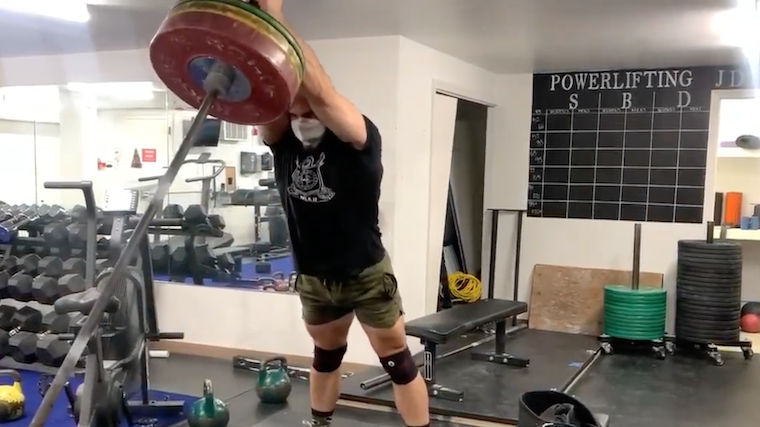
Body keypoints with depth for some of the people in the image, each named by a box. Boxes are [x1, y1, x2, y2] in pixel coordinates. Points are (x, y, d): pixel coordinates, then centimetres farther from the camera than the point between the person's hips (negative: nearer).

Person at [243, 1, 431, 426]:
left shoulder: (361, 140, -18)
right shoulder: (283, 142, -5)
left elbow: (321, 93, -33)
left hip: (366, 275, -5)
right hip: (314, 279, 5)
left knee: (398, 360, 4)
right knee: (326, 356, 23)